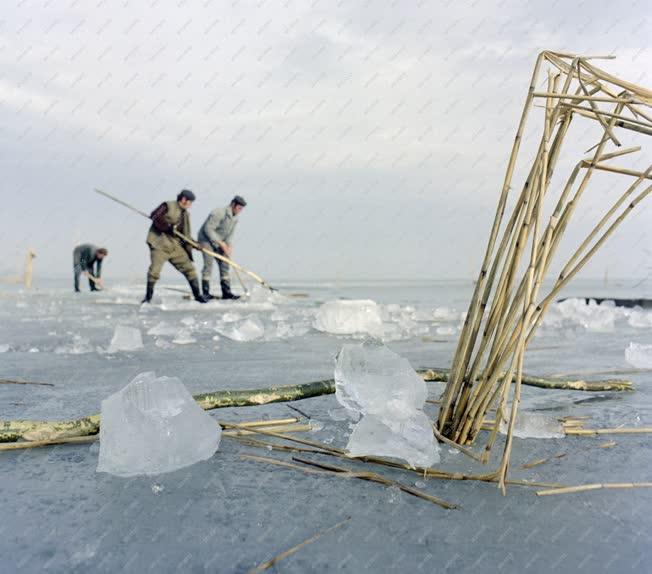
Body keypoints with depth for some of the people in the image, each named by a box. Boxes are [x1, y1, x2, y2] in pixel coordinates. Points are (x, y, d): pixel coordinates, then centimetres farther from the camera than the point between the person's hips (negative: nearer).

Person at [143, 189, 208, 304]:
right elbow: (154, 217, -16)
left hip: (175, 246, 6)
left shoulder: (185, 214, 14)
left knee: (189, 268, 2)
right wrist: (167, 227, -23)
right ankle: (148, 296, 4)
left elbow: (186, 235, 16)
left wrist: (189, 252, 12)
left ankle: (197, 295, 13)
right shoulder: (168, 206, -6)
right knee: (154, 270, -14)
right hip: (159, 244, -6)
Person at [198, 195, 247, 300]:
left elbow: (230, 234, 7)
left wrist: (228, 245, -11)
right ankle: (205, 292, -11)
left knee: (224, 264, 2)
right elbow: (208, 229, -25)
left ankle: (226, 292, 5)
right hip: (206, 239, -8)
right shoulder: (218, 213, -23)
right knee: (208, 264, -15)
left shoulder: (235, 218, 3)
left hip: (218, 242, 8)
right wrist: (221, 243, -24)